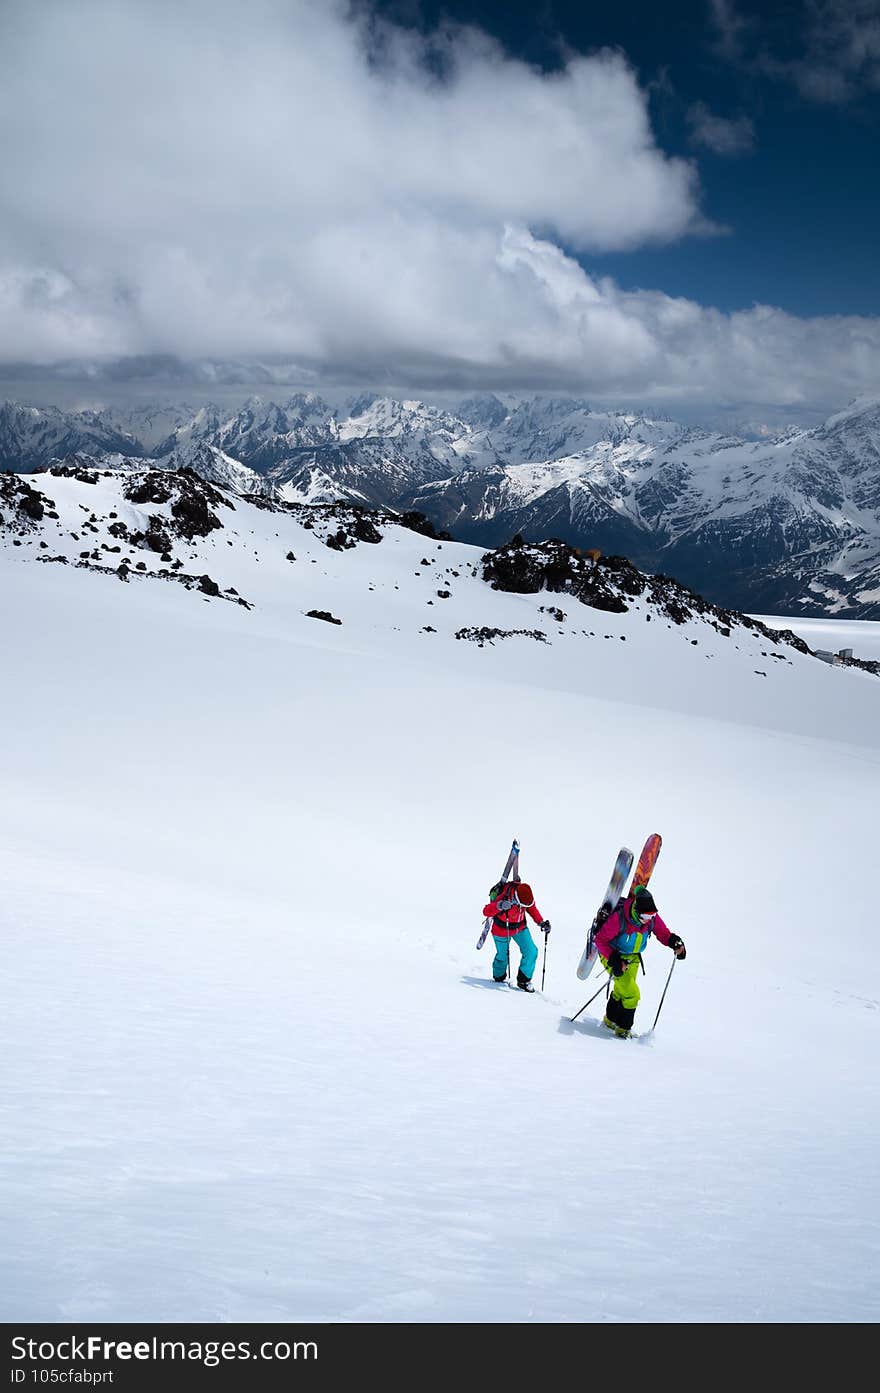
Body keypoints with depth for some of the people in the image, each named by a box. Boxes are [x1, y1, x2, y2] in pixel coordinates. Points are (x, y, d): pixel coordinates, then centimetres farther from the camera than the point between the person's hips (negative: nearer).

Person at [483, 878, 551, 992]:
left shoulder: (525, 894, -22)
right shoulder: (504, 898, -39)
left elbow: (532, 908, -1)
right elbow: (486, 911, -40)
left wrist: (541, 922, -12)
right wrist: (499, 906, -58)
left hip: (520, 927, 5)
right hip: (502, 931, -4)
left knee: (531, 951, -6)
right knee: (503, 955, 14)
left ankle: (523, 980, 11)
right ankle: (499, 977, 46)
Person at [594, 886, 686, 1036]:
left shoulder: (652, 917, -20)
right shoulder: (619, 918, -35)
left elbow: (663, 933, -3)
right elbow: (600, 939, -26)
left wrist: (675, 942, -24)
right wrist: (613, 960, -33)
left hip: (633, 957, 6)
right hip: (612, 955, -6)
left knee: (621, 991, 22)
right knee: (631, 994, -13)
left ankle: (611, 1020, 45)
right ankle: (623, 1028, 5)